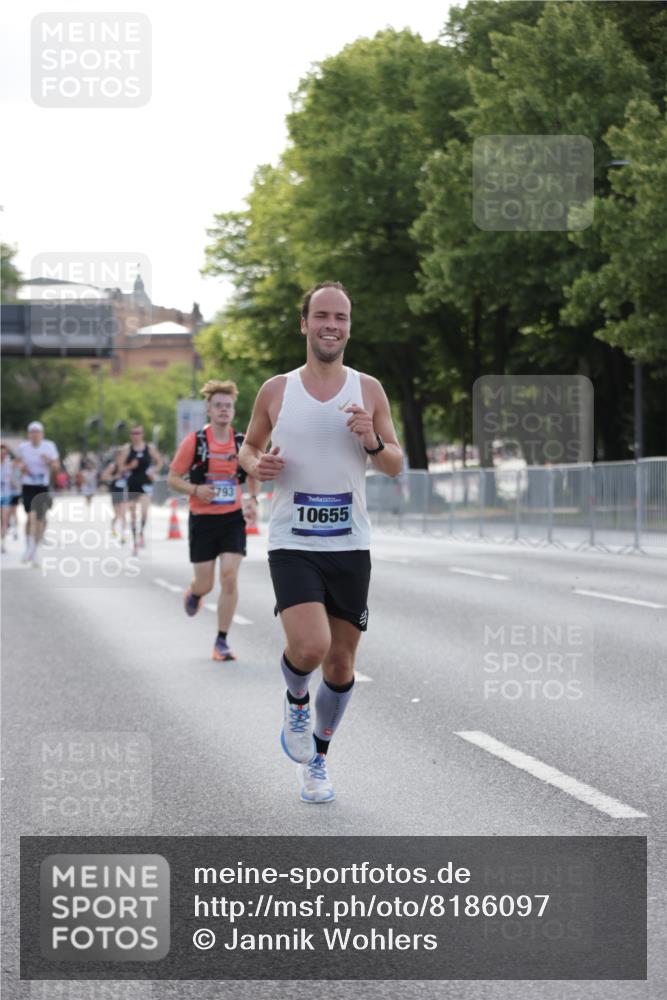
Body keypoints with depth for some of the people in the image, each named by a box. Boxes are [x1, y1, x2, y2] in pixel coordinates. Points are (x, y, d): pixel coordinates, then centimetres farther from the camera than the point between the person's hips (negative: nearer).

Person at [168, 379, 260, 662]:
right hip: (202, 519, -1)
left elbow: (253, 474, 19)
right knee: (205, 584, 2)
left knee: (229, 577, -11)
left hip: (233, 519, 1)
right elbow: (173, 478, -1)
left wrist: (253, 498, 1)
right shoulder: (194, 441, -7)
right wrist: (195, 490, -19)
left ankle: (222, 641, 0)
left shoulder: (242, 443, 1)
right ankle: (193, 593, 42)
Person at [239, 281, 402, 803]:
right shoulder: (276, 391, 2)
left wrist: (373, 443, -13)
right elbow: (248, 446, 15)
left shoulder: (368, 390, 3)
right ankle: (296, 701, 13)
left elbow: (397, 465, 8)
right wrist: (255, 465, -8)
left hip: (350, 546, 2)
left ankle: (317, 756, 29)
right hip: (292, 544, -2)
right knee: (310, 647, -22)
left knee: (341, 660, 7)